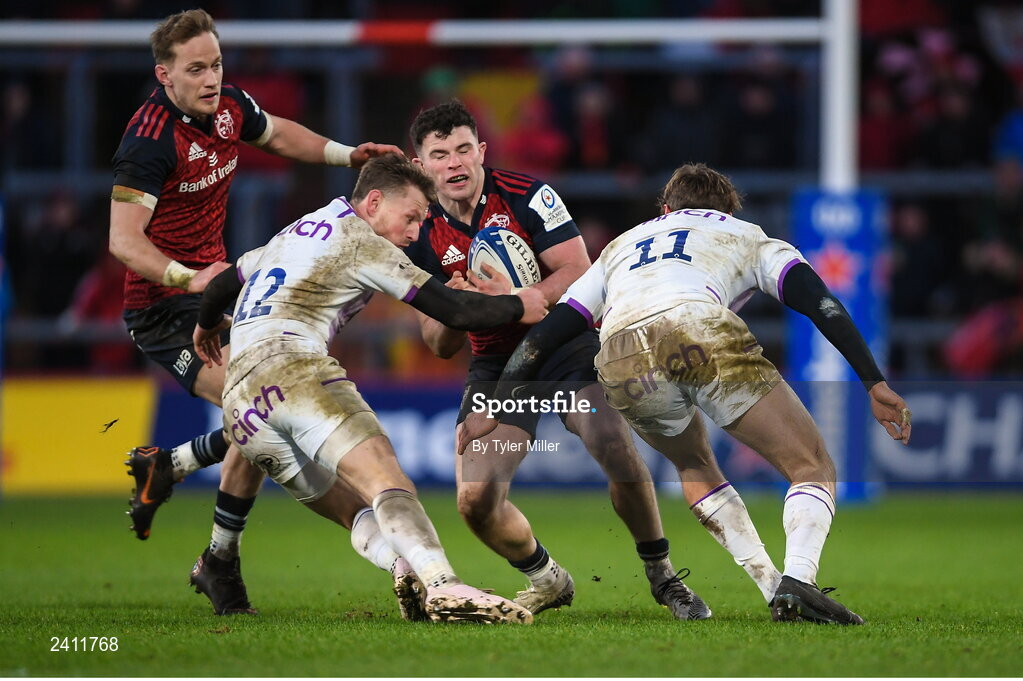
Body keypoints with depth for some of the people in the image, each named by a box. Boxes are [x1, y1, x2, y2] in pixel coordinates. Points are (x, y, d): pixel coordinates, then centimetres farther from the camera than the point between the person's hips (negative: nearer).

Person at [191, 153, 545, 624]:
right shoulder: (364, 243, 5)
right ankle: (444, 586, -47)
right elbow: (453, 311, 2)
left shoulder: (291, 235, 30)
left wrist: (207, 326, 64)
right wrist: (518, 307, 18)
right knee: (386, 480, -25)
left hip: (239, 403, 9)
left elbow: (221, 287, 43)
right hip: (292, 368, -8)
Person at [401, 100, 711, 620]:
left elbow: (580, 275, -17)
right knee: (475, 499, -14)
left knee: (617, 449, -29)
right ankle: (547, 582, 15)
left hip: (568, 344, -3)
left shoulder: (527, 196, -10)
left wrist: (513, 299, -32)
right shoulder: (423, 236, -1)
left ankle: (662, 576, -7)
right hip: (496, 363, 3)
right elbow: (439, 346, 2)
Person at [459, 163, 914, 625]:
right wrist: (875, 384, 12)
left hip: (620, 360, 3)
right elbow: (818, 301, 17)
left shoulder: (620, 246, 41)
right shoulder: (745, 236, 34)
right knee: (812, 468, 8)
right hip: (702, 334, -3)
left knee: (694, 465, 32)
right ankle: (797, 580, -18)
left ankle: (771, 585, 17)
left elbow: (548, 331, 36)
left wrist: (495, 409, 41)